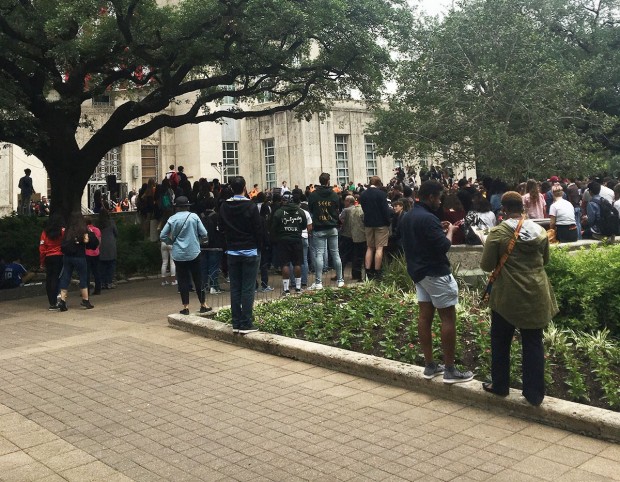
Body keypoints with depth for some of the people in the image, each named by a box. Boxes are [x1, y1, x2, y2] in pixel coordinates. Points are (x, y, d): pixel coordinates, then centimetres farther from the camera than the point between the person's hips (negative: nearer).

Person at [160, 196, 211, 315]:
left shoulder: (172, 219, -2)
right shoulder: (194, 217, -4)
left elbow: (162, 236, -1)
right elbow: (204, 234, -5)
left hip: (178, 255, 1)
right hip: (193, 253, -1)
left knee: (183, 280, 6)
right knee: (197, 279, 8)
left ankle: (186, 307, 7)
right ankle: (203, 305, 14)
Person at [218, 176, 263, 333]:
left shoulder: (224, 206, 1)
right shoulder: (251, 206, -12)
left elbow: (222, 228, 9)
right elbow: (258, 229, -8)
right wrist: (259, 247, 4)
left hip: (232, 251, 4)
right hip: (249, 251, -4)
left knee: (235, 288, 8)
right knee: (248, 289, -2)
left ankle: (236, 323, 10)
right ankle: (246, 324, -2)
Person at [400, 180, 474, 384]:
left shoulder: (407, 217, 10)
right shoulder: (428, 218, -20)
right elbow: (444, 246, -21)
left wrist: (438, 229, 14)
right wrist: (450, 230, -3)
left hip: (418, 271, 10)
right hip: (435, 273, -10)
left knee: (425, 316, 9)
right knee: (448, 318, -3)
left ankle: (430, 366, 14)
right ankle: (450, 370, 0)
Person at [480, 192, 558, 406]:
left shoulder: (498, 233, -13)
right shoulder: (540, 231, 0)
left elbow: (486, 265, -9)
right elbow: (545, 260, 13)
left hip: (507, 297, -3)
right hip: (536, 297, 3)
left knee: (500, 341, 14)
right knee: (533, 343, 10)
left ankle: (499, 385, 26)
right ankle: (535, 394, 15)